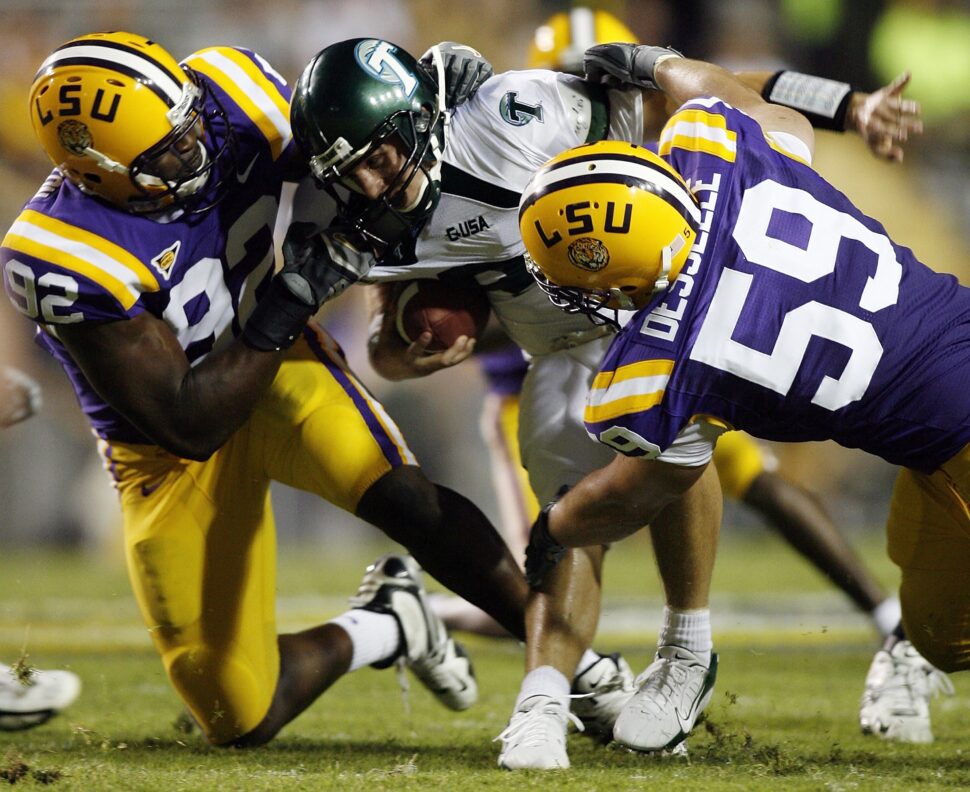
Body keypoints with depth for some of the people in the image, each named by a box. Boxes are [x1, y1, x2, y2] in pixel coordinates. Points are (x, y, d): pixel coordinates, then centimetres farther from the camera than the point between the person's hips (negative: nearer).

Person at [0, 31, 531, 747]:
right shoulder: (65, 260, -33)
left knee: (399, 494, -30)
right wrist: (287, 303, -34)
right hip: (175, 451, -2)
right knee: (243, 719, -2)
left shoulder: (232, 93, -21)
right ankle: (377, 632, 26)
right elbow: (191, 426, -28)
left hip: (278, 363, 2)